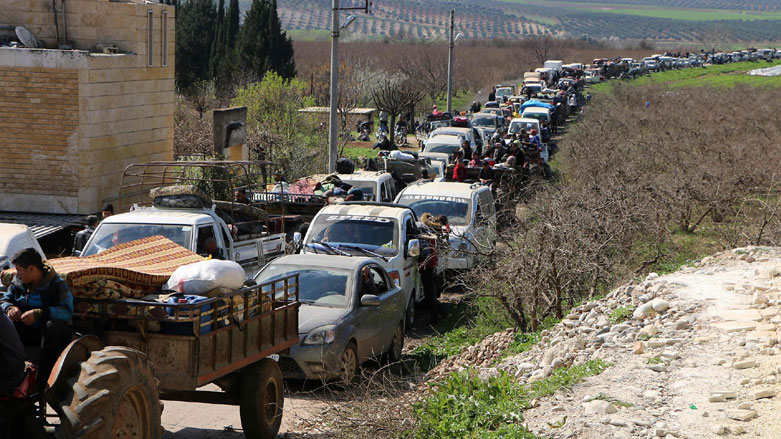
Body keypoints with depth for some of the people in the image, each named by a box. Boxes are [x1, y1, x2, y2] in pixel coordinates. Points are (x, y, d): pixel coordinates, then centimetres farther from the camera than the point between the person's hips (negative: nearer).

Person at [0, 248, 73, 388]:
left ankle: (44, 381, -37)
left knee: (53, 326, -40)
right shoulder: (18, 282, 8)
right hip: (24, 331, 5)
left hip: (46, 332, -5)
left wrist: (39, 313, -33)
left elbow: (67, 311, -22)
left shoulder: (56, 284, -11)